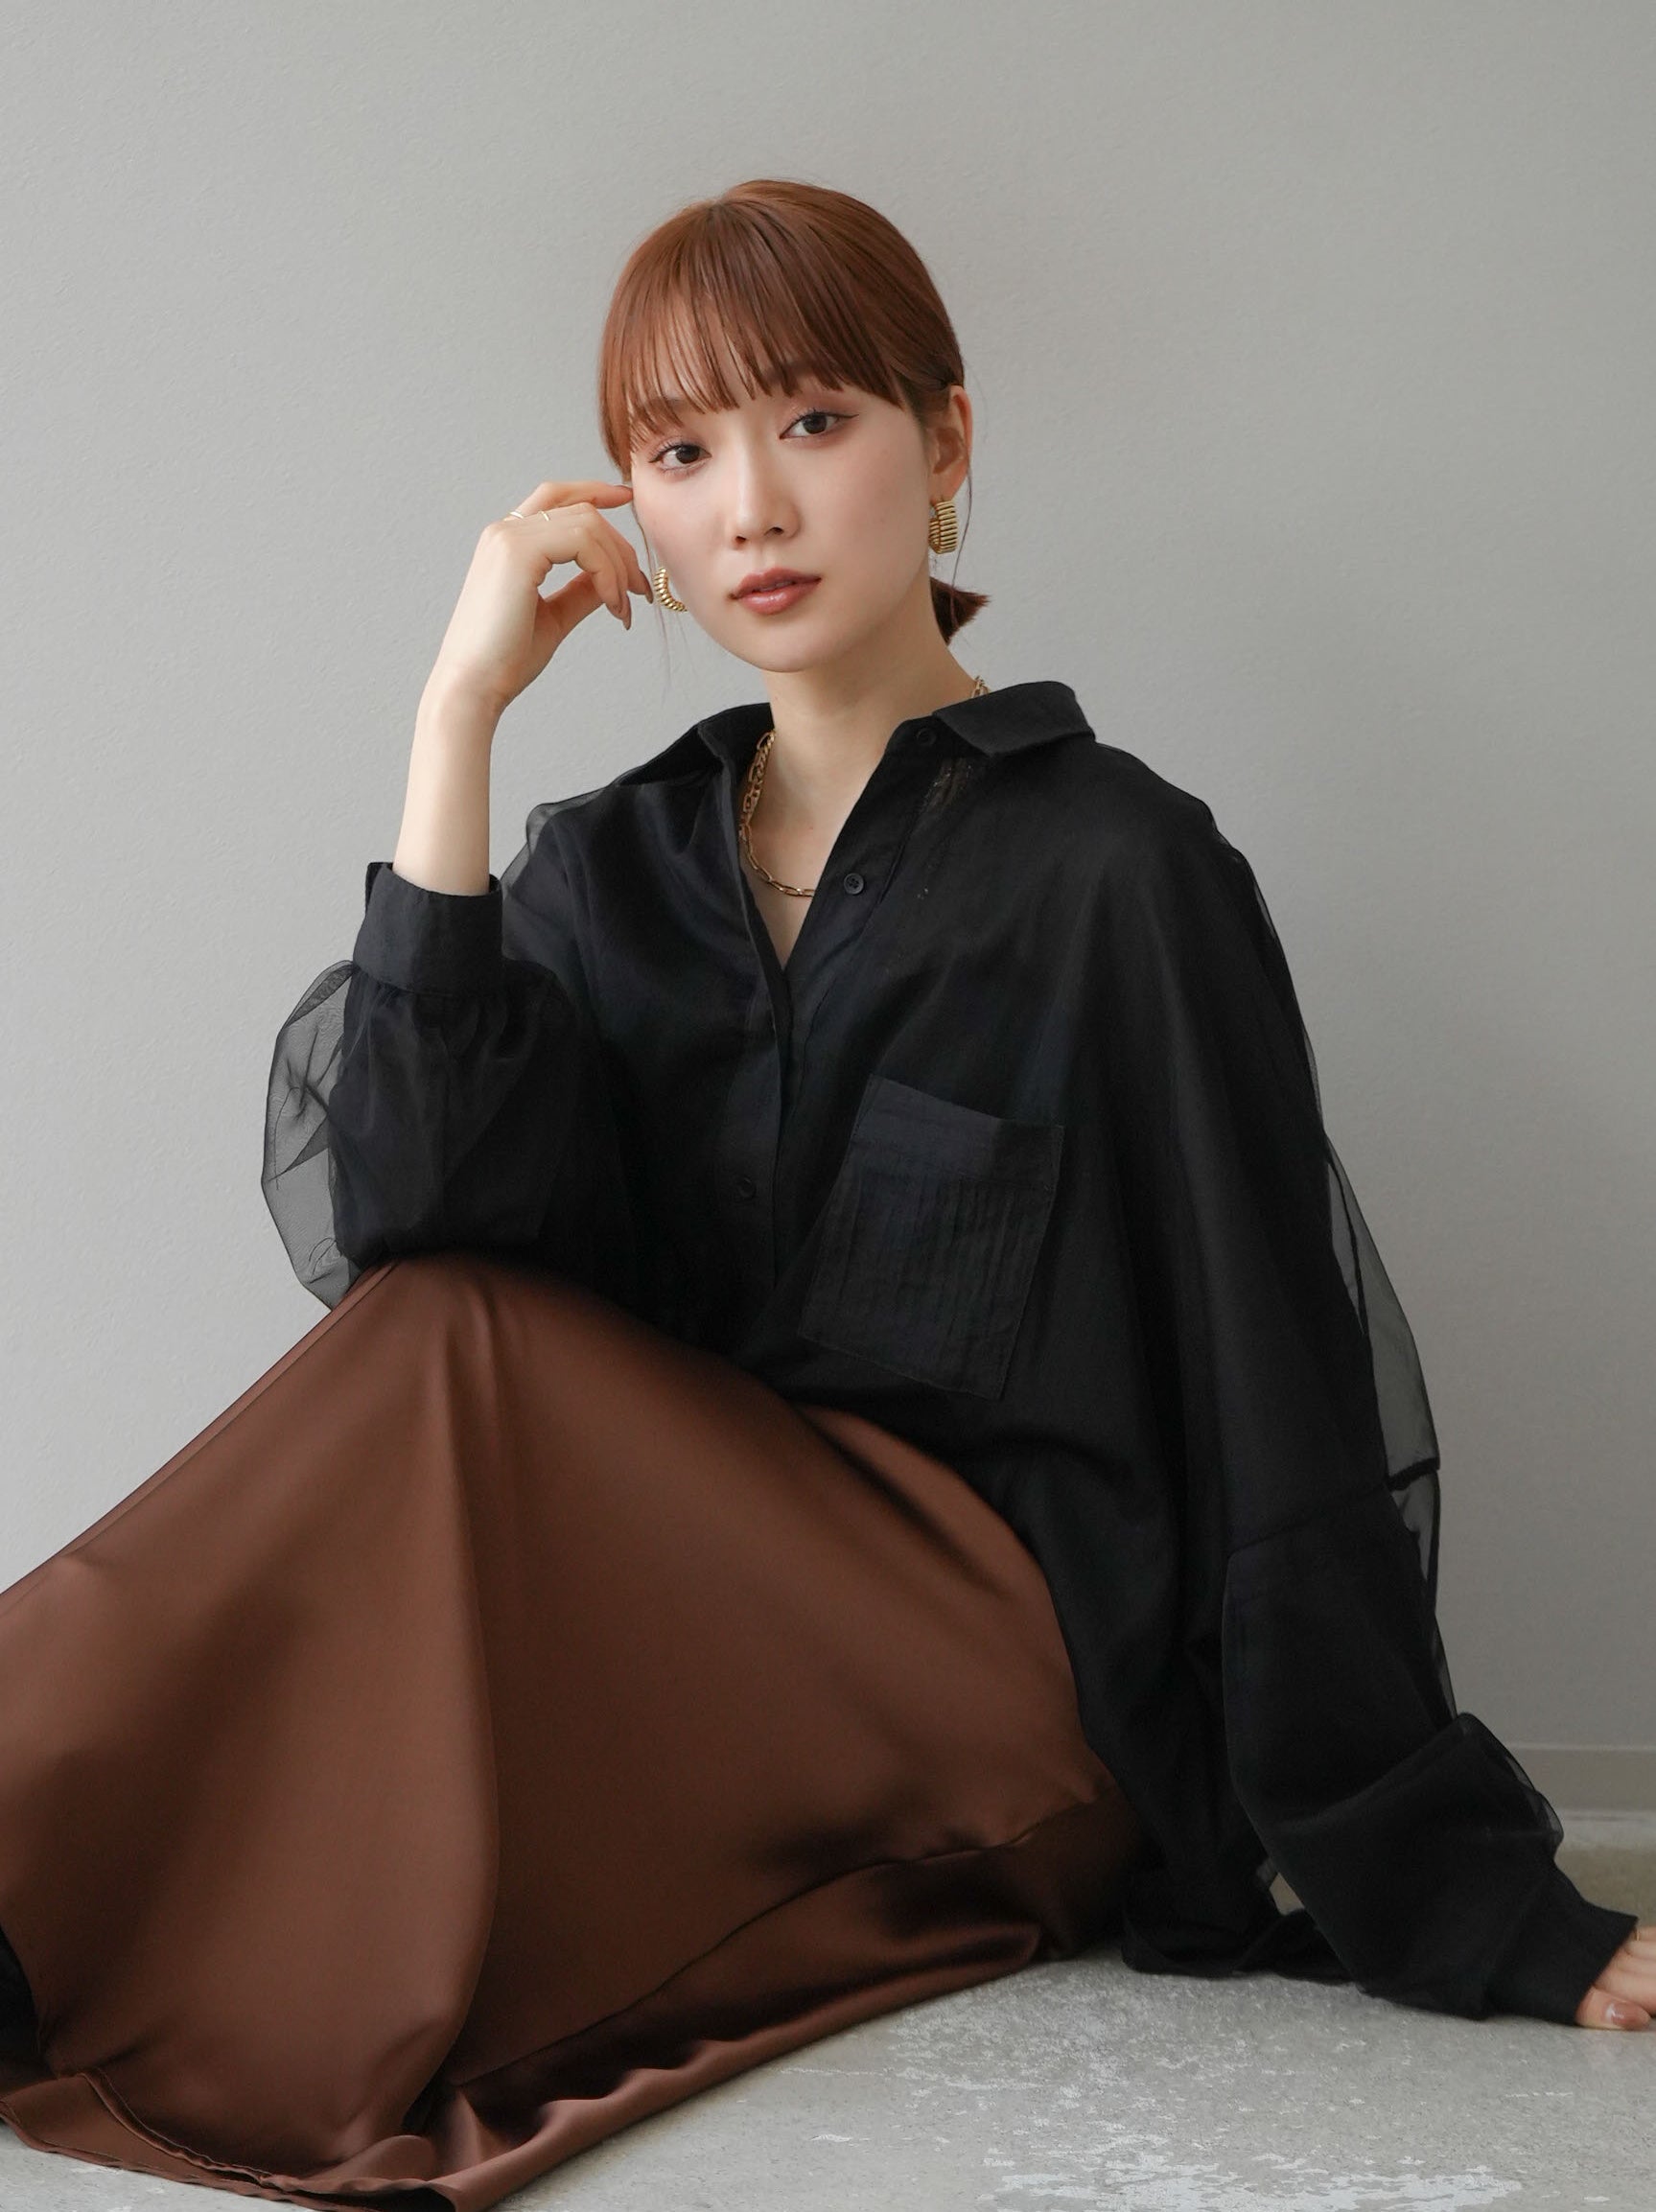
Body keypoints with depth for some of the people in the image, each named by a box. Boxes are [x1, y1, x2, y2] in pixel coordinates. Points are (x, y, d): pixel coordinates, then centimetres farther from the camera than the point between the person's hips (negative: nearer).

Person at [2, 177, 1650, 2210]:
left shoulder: (1114, 865, -3)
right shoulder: (609, 865, 11)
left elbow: (1282, 1402, -6)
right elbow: (404, 1216, -8)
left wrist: (1487, 1918, -7)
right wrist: (459, 715, -11)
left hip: (1035, 1712, -4)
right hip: (693, 1667, 4)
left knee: (444, 1358, -24)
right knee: (440, 1320, -24)